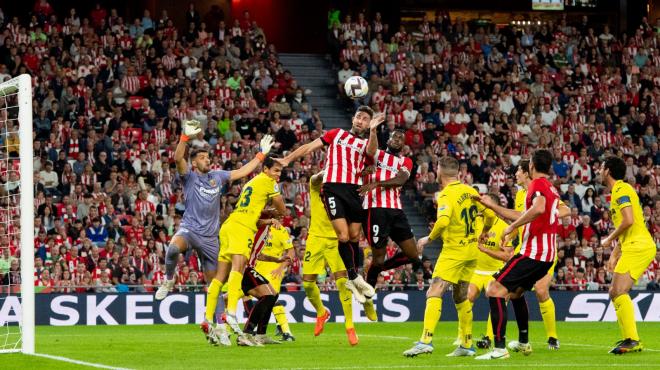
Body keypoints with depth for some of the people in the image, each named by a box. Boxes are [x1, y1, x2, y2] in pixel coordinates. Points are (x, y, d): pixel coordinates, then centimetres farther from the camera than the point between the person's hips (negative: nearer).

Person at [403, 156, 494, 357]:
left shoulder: (447, 194, -14)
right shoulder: (470, 191, 7)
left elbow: (443, 221, -30)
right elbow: (490, 215, 12)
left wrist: (428, 238, -14)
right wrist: (483, 231, 31)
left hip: (454, 251, -8)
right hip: (472, 251, 8)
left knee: (434, 294, -11)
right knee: (461, 297, 18)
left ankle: (426, 340, -23)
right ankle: (467, 345, 21)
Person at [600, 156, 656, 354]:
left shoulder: (621, 190, -9)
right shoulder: (618, 191, 23)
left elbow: (628, 221, -21)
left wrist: (609, 239, -7)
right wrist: (614, 254, 23)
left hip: (638, 247, -10)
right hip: (632, 248, 10)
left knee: (620, 291, -18)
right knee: (615, 293, 12)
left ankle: (633, 340, -23)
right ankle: (628, 338, 13)